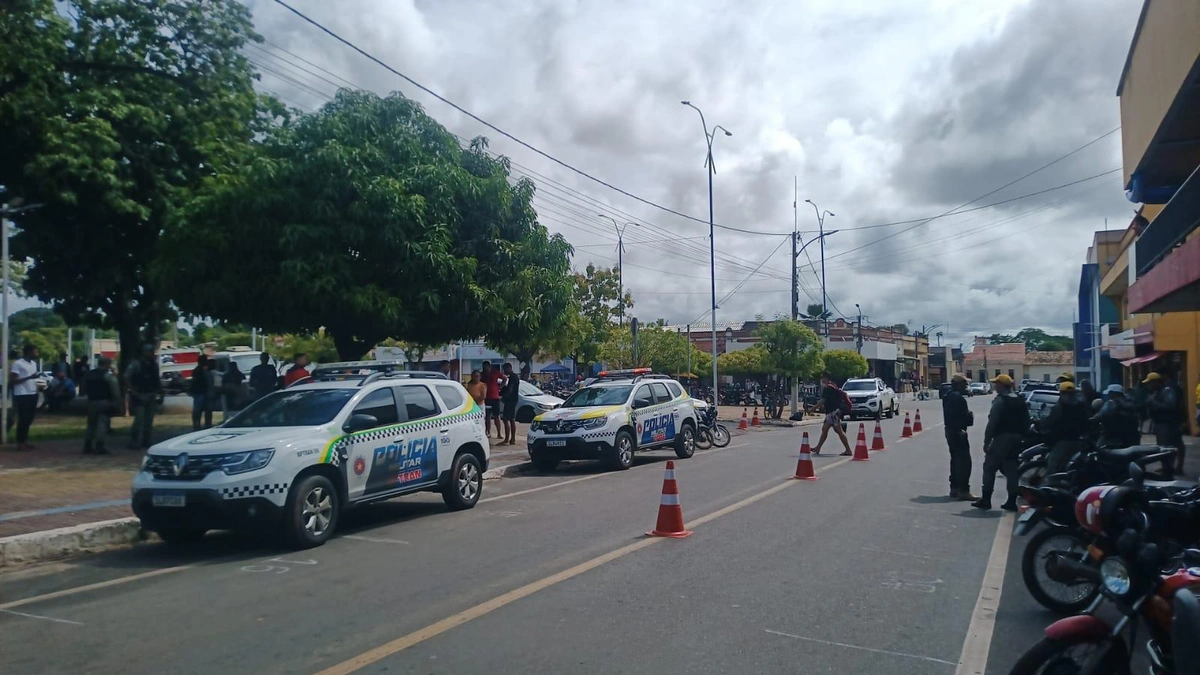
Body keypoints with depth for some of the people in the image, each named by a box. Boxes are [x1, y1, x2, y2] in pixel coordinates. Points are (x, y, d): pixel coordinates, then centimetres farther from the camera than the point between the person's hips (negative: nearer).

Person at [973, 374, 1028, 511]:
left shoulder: (1000, 401, -12)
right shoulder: (1020, 401, 13)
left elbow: (992, 423, -16)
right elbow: (1026, 423, 16)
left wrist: (986, 442, -13)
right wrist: (1021, 437, 19)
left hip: (1002, 438, -8)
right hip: (1016, 440, 8)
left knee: (989, 468, -1)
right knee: (1011, 470, 11)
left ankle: (986, 499, -3)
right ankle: (1011, 501, 11)